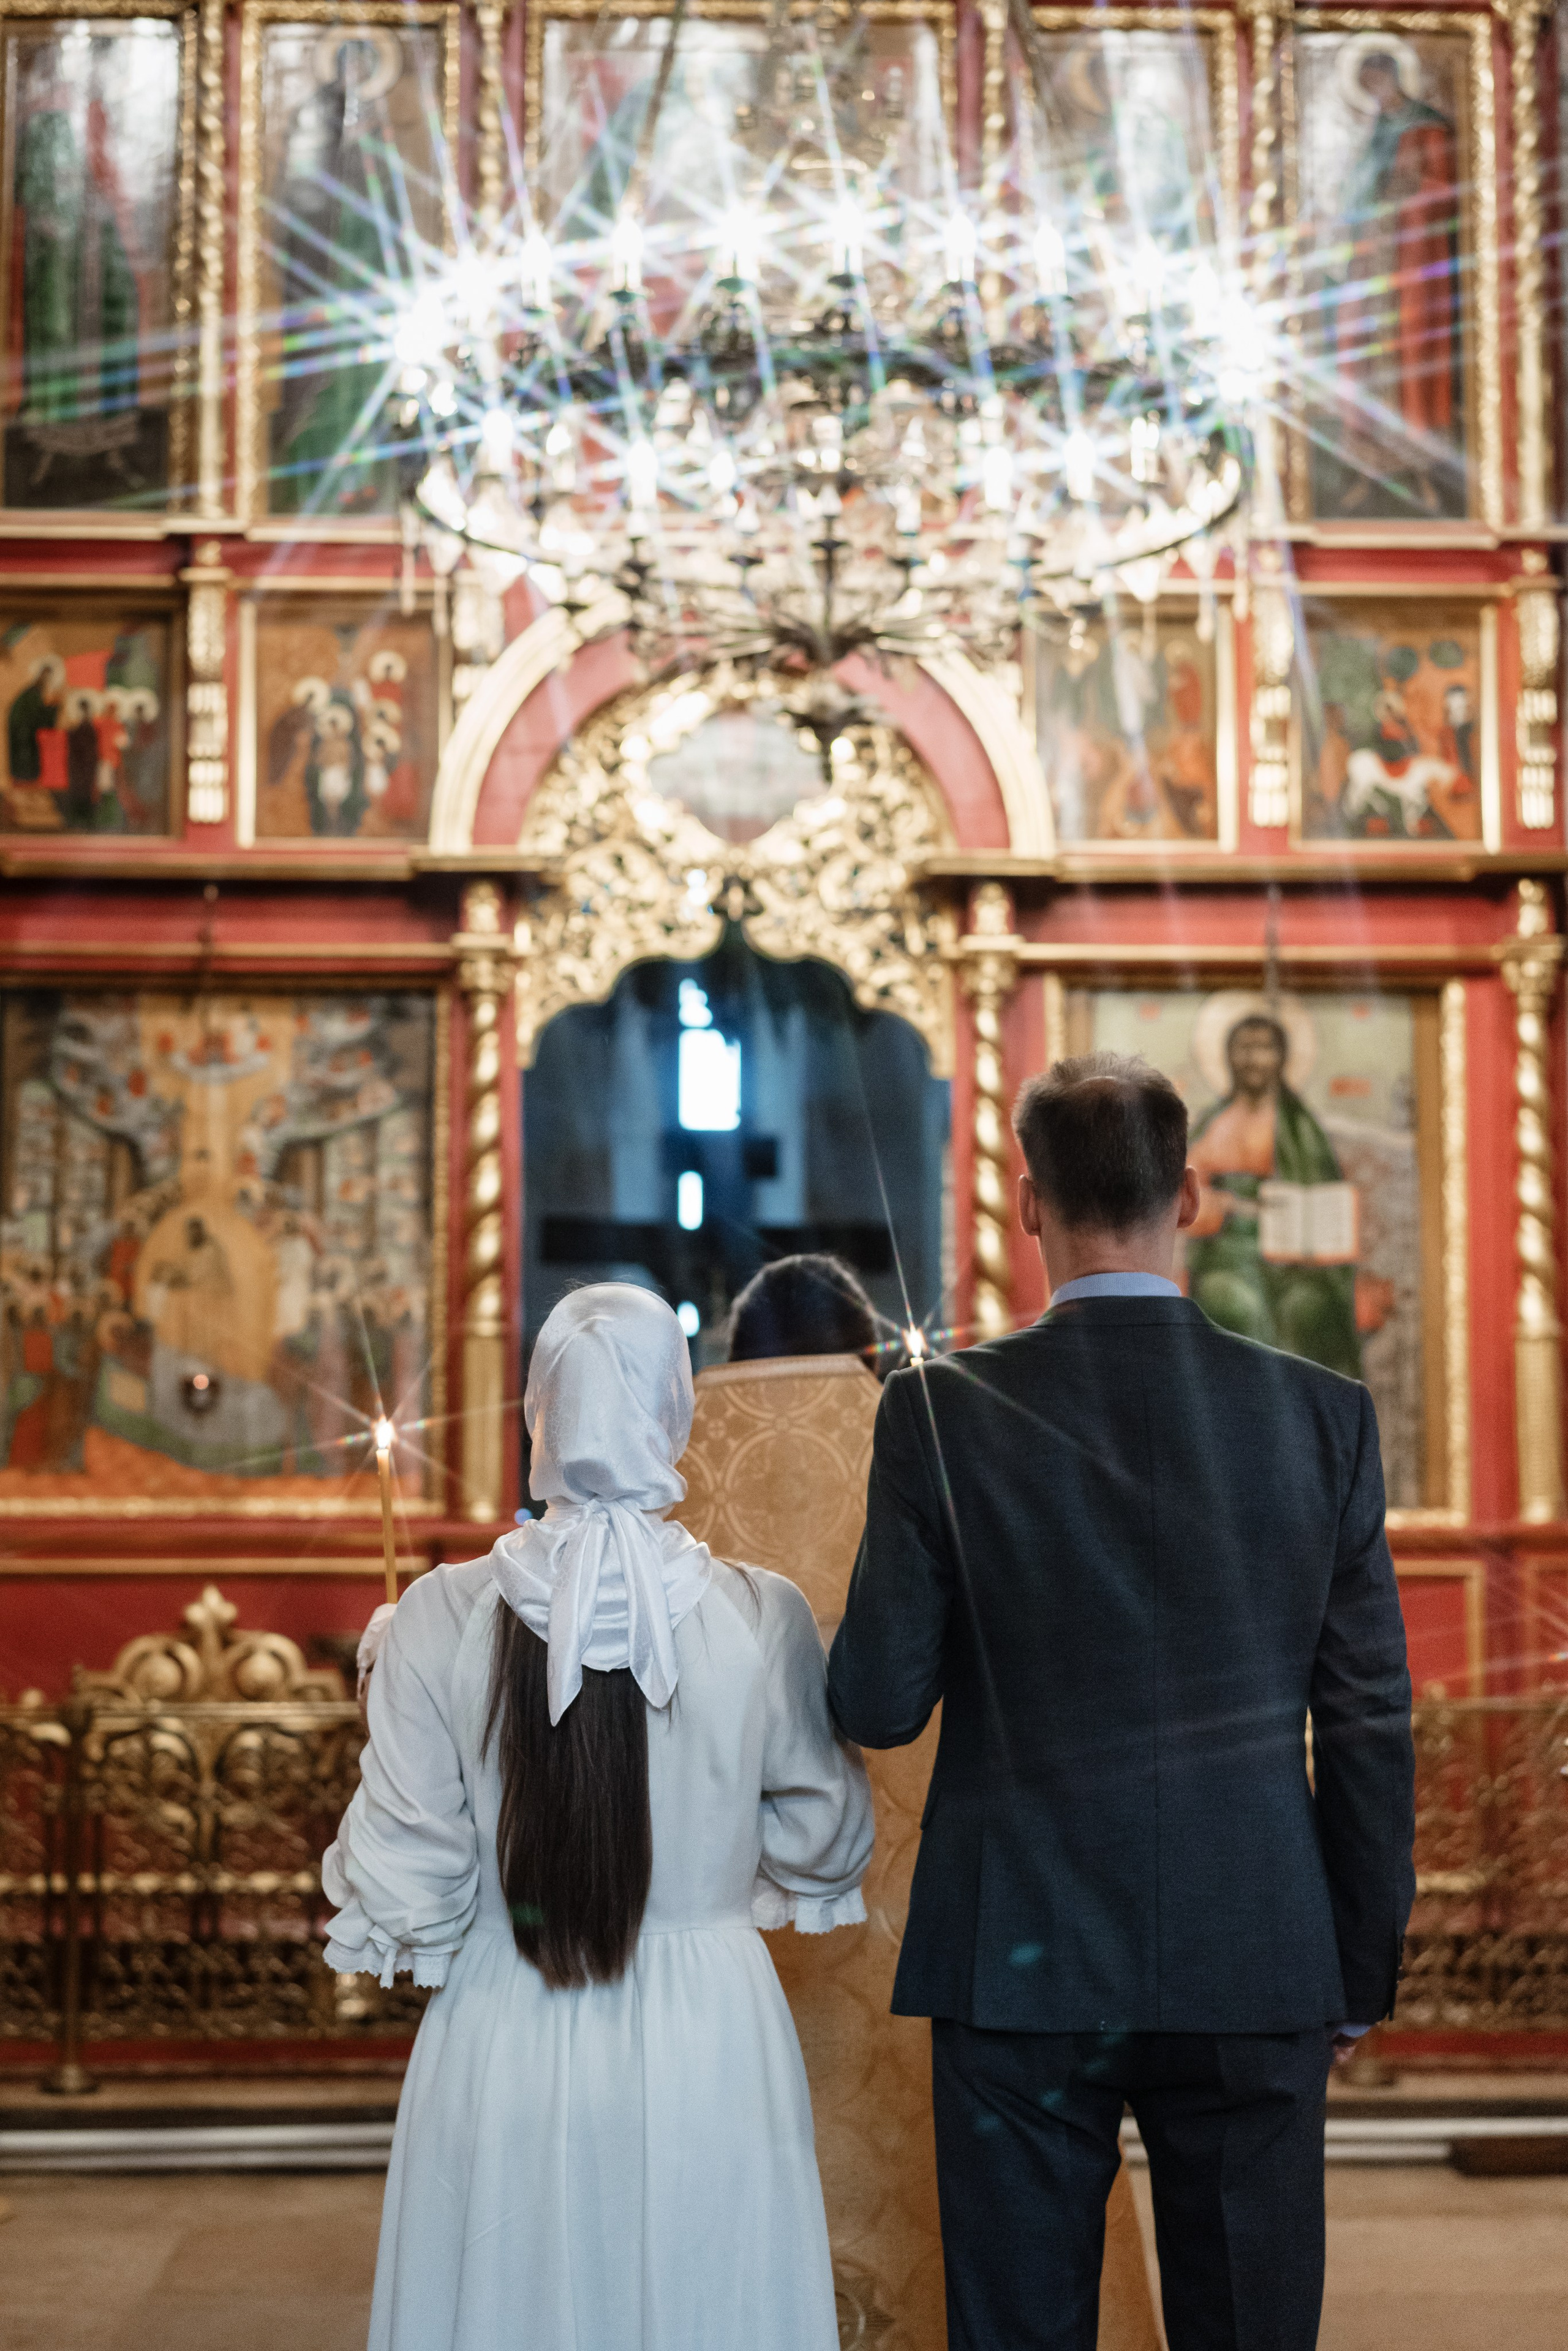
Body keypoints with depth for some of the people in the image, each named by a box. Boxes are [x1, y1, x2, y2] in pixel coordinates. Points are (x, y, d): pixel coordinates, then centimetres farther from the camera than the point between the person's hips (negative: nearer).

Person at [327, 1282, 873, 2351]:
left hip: (505, 2058, 0)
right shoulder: (763, 1618, -10)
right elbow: (825, 1843, 1)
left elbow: (404, 1886, -6)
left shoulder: (445, 1617, -11)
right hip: (706, 2059, 0)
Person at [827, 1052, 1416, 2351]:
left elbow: (877, 1705, -5)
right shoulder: (1324, 1414, -2)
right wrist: (1362, 1972, 11)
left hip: (1023, 1964, -1)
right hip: (1254, 1965, 1)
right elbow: (1369, 1722, 1)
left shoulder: (943, 1412, -7)